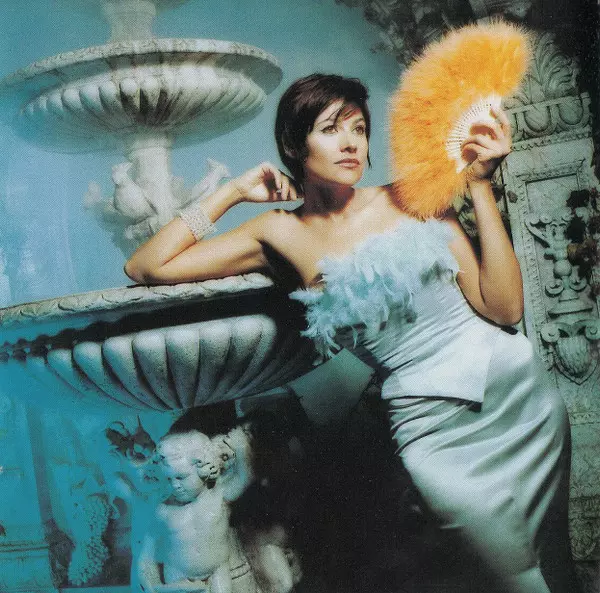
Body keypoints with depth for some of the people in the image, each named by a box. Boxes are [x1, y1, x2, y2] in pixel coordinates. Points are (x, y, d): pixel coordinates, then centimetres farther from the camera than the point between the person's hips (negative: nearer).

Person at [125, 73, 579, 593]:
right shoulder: (282, 234, 3)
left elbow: (502, 307, -4)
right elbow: (146, 268, -1)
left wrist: (481, 185, -6)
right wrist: (232, 193, 1)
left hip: (518, 388, 2)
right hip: (431, 424, -2)